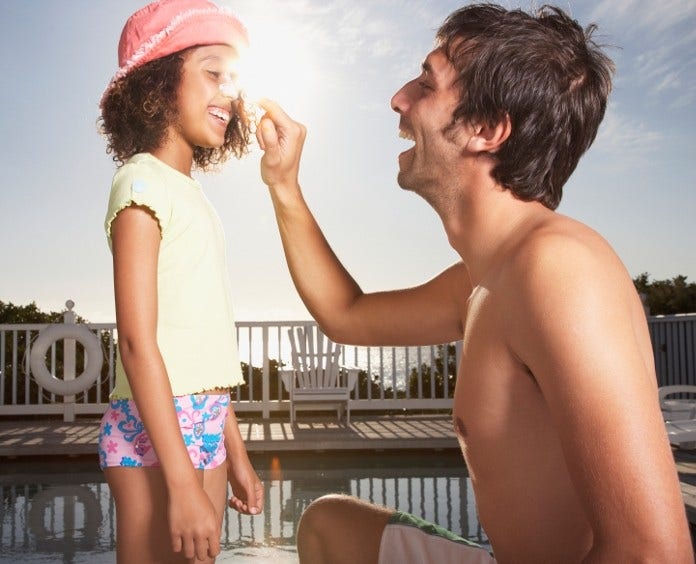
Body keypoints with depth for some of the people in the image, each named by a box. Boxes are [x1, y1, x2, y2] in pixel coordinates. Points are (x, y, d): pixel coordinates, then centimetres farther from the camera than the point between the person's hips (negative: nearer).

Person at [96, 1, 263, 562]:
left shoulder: (193, 195, 15)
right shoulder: (143, 181, -7)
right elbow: (137, 342, -16)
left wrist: (236, 453, 15)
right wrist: (183, 483, -20)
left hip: (204, 425, 7)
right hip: (154, 429, -7)